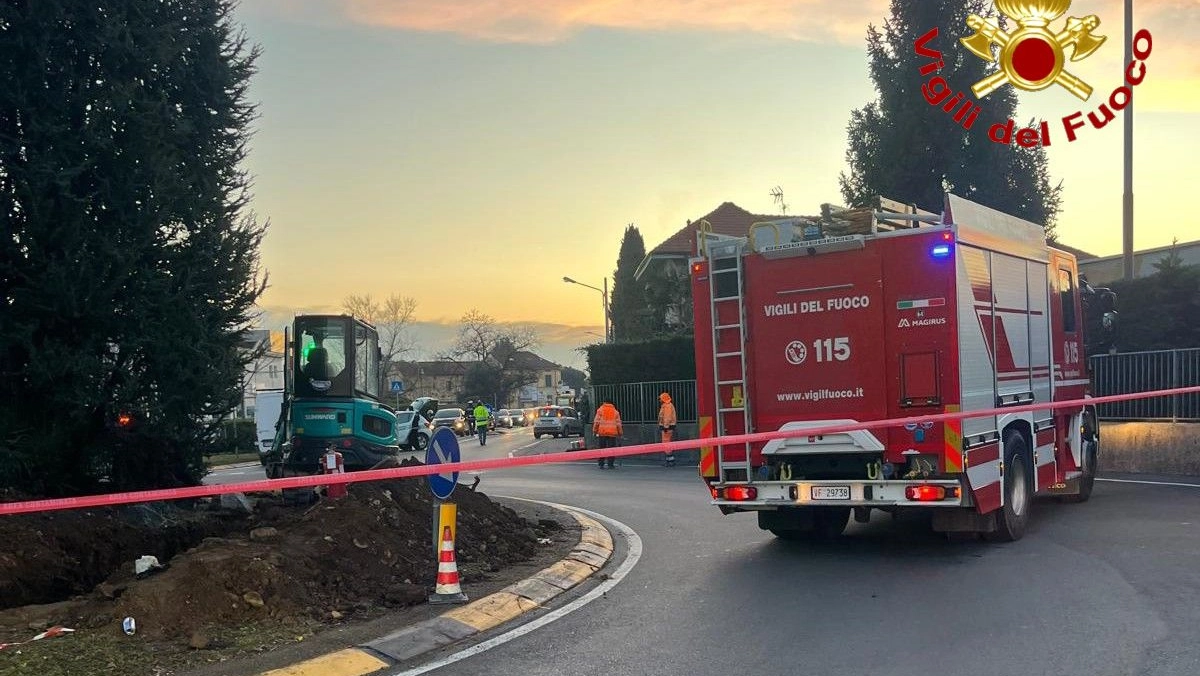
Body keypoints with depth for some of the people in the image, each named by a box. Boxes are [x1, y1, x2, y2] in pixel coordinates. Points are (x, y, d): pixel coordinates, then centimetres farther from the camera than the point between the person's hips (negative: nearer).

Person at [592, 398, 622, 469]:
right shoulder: (615, 411, 10)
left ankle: (601, 464, 4)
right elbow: (618, 424, 9)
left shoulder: (600, 410, 4)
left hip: (602, 432, 0)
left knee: (602, 448, 5)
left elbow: (596, 422, -1)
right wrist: (620, 433, 14)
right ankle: (610, 464, -1)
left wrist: (594, 431, 4)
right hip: (612, 433, 0)